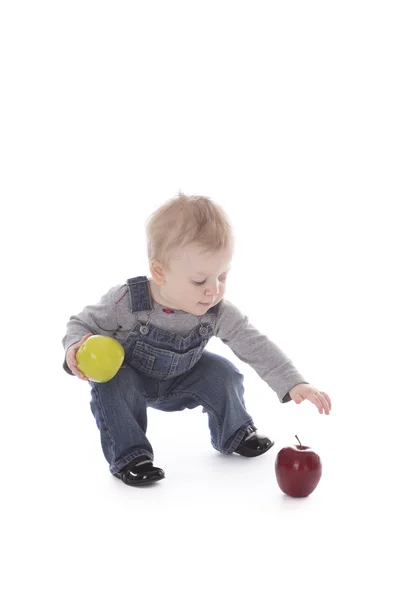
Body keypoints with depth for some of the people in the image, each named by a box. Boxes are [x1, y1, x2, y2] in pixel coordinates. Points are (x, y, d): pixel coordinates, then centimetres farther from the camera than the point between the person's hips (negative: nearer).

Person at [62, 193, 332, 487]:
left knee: (222, 372, -13)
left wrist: (293, 383, -33)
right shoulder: (126, 302, -34)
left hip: (179, 382, 3)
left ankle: (234, 434, 13)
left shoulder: (219, 313, -26)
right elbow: (83, 323, -19)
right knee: (112, 384, -33)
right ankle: (128, 455, -18)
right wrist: (77, 346, -42)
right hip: (129, 377, -3)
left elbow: (256, 346, -23)